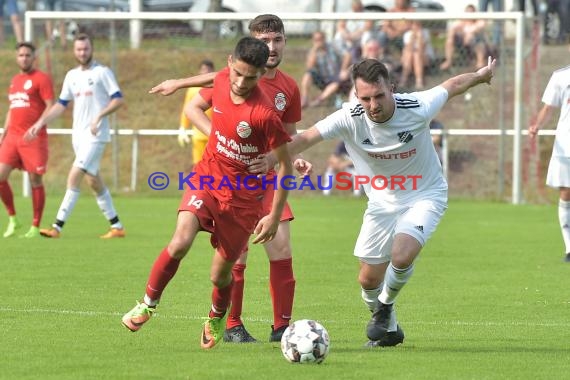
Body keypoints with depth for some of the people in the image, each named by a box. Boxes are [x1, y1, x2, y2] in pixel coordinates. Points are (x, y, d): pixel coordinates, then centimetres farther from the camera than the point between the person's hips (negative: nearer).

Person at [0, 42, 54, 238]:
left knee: (35, 180, -3)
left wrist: (37, 128, -24)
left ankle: (35, 227, 4)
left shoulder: (41, 79, -3)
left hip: (34, 138, -6)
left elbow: (50, 107, -11)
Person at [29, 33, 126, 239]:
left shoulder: (102, 72, -6)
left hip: (95, 135, -7)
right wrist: (41, 121, 9)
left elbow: (118, 100, -11)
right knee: (94, 182, 9)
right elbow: (62, 104, 19)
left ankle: (57, 227, -17)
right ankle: (117, 226, 18)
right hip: (78, 135, 7)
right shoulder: (72, 75, 13)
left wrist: (99, 116, -23)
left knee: (74, 177, -15)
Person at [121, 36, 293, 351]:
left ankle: (217, 319, 41)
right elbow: (196, 105, 17)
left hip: (243, 197, -3)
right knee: (180, 243, -23)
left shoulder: (264, 114, -25)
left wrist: (274, 215, -13)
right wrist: (215, 135, 4)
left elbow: (284, 165, -15)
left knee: (220, 275, 7)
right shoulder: (221, 81, -8)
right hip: (207, 179, 3)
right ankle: (148, 304, -2)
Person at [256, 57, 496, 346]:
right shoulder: (349, 118, -23)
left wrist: (481, 75, 12)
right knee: (369, 279, 5)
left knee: (401, 257, -27)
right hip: (382, 202, 3)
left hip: (425, 196, -3)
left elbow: (453, 85, -6)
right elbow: (305, 139, -20)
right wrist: (266, 162, -34)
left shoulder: (417, 108, -25)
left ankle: (385, 307, 5)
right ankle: (388, 329, 36)